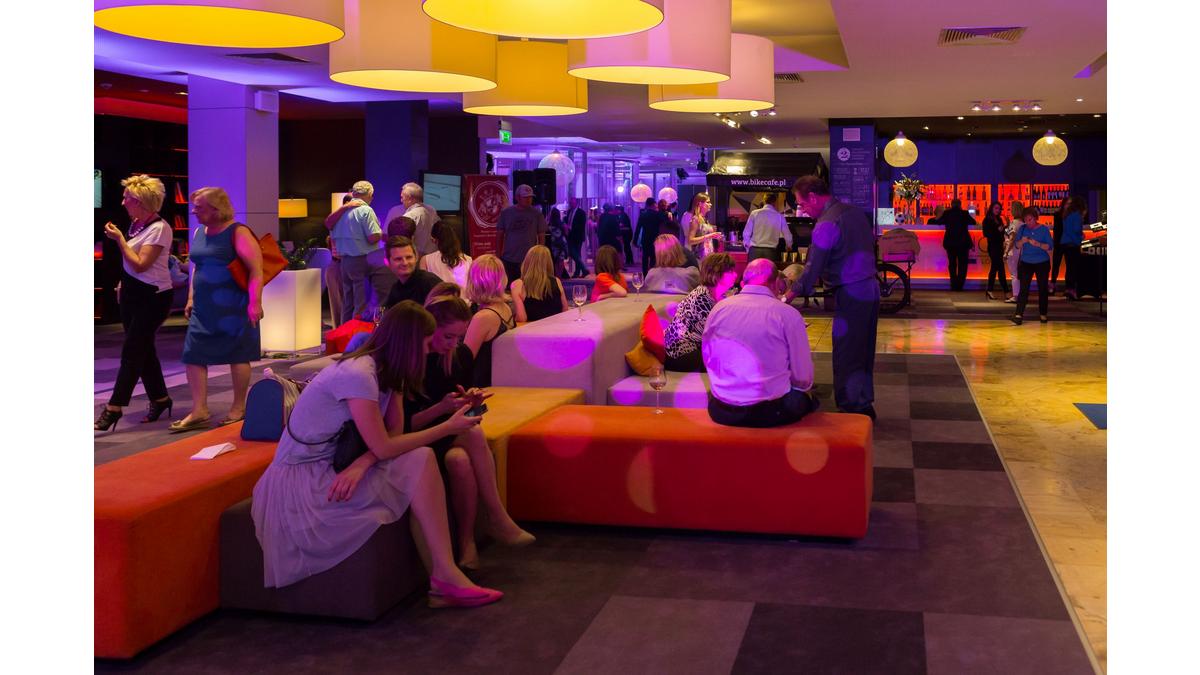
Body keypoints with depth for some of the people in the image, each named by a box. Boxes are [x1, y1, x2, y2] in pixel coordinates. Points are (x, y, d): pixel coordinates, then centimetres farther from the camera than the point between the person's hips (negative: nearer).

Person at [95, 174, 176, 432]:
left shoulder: (159, 228, -16)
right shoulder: (136, 224, 8)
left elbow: (140, 264, -22)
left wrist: (119, 239, -18)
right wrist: (124, 284, 15)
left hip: (153, 297, -9)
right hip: (133, 294, 9)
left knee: (132, 351, -7)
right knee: (143, 350, 12)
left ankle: (114, 407, -6)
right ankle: (159, 398, 24)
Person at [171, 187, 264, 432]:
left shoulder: (238, 233, -10)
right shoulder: (199, 233, 12)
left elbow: (256, 269, -16)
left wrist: (254, 302, -21)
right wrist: (191, 299, 17)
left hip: (232, 308, -7)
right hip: (203, 308, 7)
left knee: (237, 355, 3)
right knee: (193, 356, 1)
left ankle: (239, 408, 17)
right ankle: (199, 412, 6)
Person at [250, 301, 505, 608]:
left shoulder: (386, 371, 5)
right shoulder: (357, 375, -23)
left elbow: (396, 431, -3)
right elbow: (383, 447, -21)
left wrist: (362, 464, -23)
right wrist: (448, 427, -15)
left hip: (332, 465, 8)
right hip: (301, 479, -8)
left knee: (421, 460, -13)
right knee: (421, 461, -19)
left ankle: (441, 580, -15)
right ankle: (445, 577, -13)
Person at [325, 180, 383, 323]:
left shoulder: (341, 211, 10)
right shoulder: (366, 210, -12)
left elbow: (333, 237, 14)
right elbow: (373, 237, -17)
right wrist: (381, 233, 2)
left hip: (344, 261, 7)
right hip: (363, 260, -7)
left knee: (347, 303, 14)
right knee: (363, 305, -4)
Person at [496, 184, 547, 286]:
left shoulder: (537, 214, 1)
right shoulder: (506, 212, 4)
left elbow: (541, 237, 3)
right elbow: (500, 235, 9)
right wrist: (498, 255, 5)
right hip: (508, 260, 2)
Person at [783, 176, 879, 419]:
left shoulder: (827, 223, -16)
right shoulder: (855, 211, 11)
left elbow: (813, 267, -16)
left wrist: (791, 295, -8)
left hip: (850, 294, -9)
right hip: (870, 288, 9)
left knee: (846, 356, -1)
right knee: (864, 352, 16)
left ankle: (851, 410, 3)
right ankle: (864, 406, 24)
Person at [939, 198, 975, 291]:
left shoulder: (947, 213, -2)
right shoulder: (964, 213, -4)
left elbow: (939, 222, 11)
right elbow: (973, 222, 10)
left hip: (950, 242, 1)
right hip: (963, 242, -1)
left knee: (952, 264, 10)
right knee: (962, 265, 5)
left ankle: (954, 285, 5)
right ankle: (959, 285, -2)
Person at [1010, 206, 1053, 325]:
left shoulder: (1044, 229, -4)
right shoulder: (1022, 228, 2)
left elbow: (1050, 246, -9)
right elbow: (1016, 245, 0)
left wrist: (1037, 244, -24)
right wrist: (1022, 241, -22)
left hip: (1042, 263, -1)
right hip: (1026, 262, 1)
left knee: (1043, 288, 6)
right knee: (1023, 288, -8)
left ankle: (1043, 314, 18)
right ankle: (1019, 314, -13)